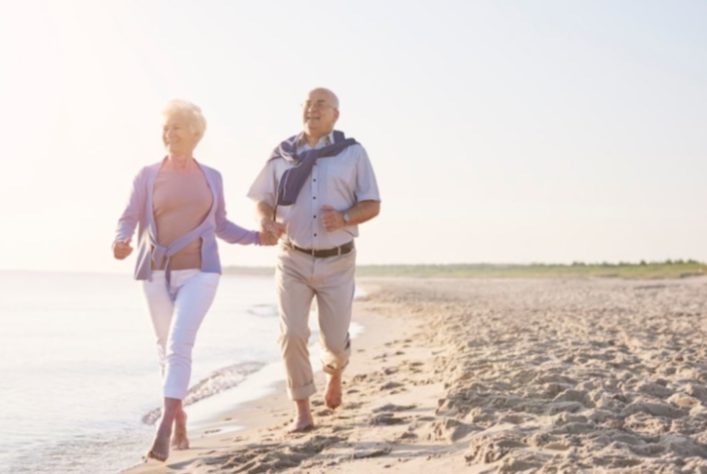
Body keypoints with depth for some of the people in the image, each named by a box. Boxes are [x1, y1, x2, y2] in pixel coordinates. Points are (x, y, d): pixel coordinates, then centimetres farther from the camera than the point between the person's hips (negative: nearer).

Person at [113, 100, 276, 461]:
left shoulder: (211, 178, 7)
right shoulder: (148, 175, 2)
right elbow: (128, 220, -4)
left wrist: (258, 238, 5)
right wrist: (121, 243, -26)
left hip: (199, 273, -1)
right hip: (158, 273, 1)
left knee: (179, 345, -19)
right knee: (167, 349, 11)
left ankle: (163, 430, -26)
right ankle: (179, 420, 32)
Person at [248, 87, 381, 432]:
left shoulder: (353, 153, 1)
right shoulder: (282, 155, 5)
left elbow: (372, 205, 1)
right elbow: (263, 200, 9)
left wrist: (344, 217, -20)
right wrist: (266, 221, -15)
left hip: (337, 261, -1)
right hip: (293, 259, 1)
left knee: (335, 339, 2)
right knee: (291, 334, -12)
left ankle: (334, 371, 40)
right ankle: (302, 410, 1)